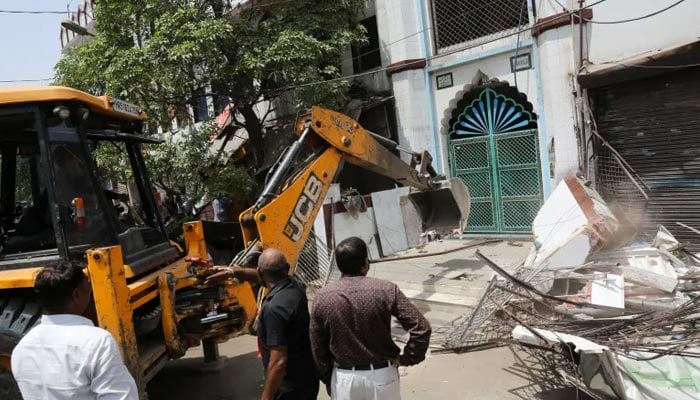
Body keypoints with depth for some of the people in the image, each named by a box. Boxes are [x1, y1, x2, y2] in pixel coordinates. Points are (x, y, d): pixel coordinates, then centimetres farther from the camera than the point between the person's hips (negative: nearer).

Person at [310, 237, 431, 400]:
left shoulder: (322, 297, -9)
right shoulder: (386, 290, -15)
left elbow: (317, 348, -1)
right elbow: (421, 328, -17)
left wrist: (327, 379, 13)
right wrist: (405, 358, -3)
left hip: (343, 377, 1)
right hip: (381, 375, -1)